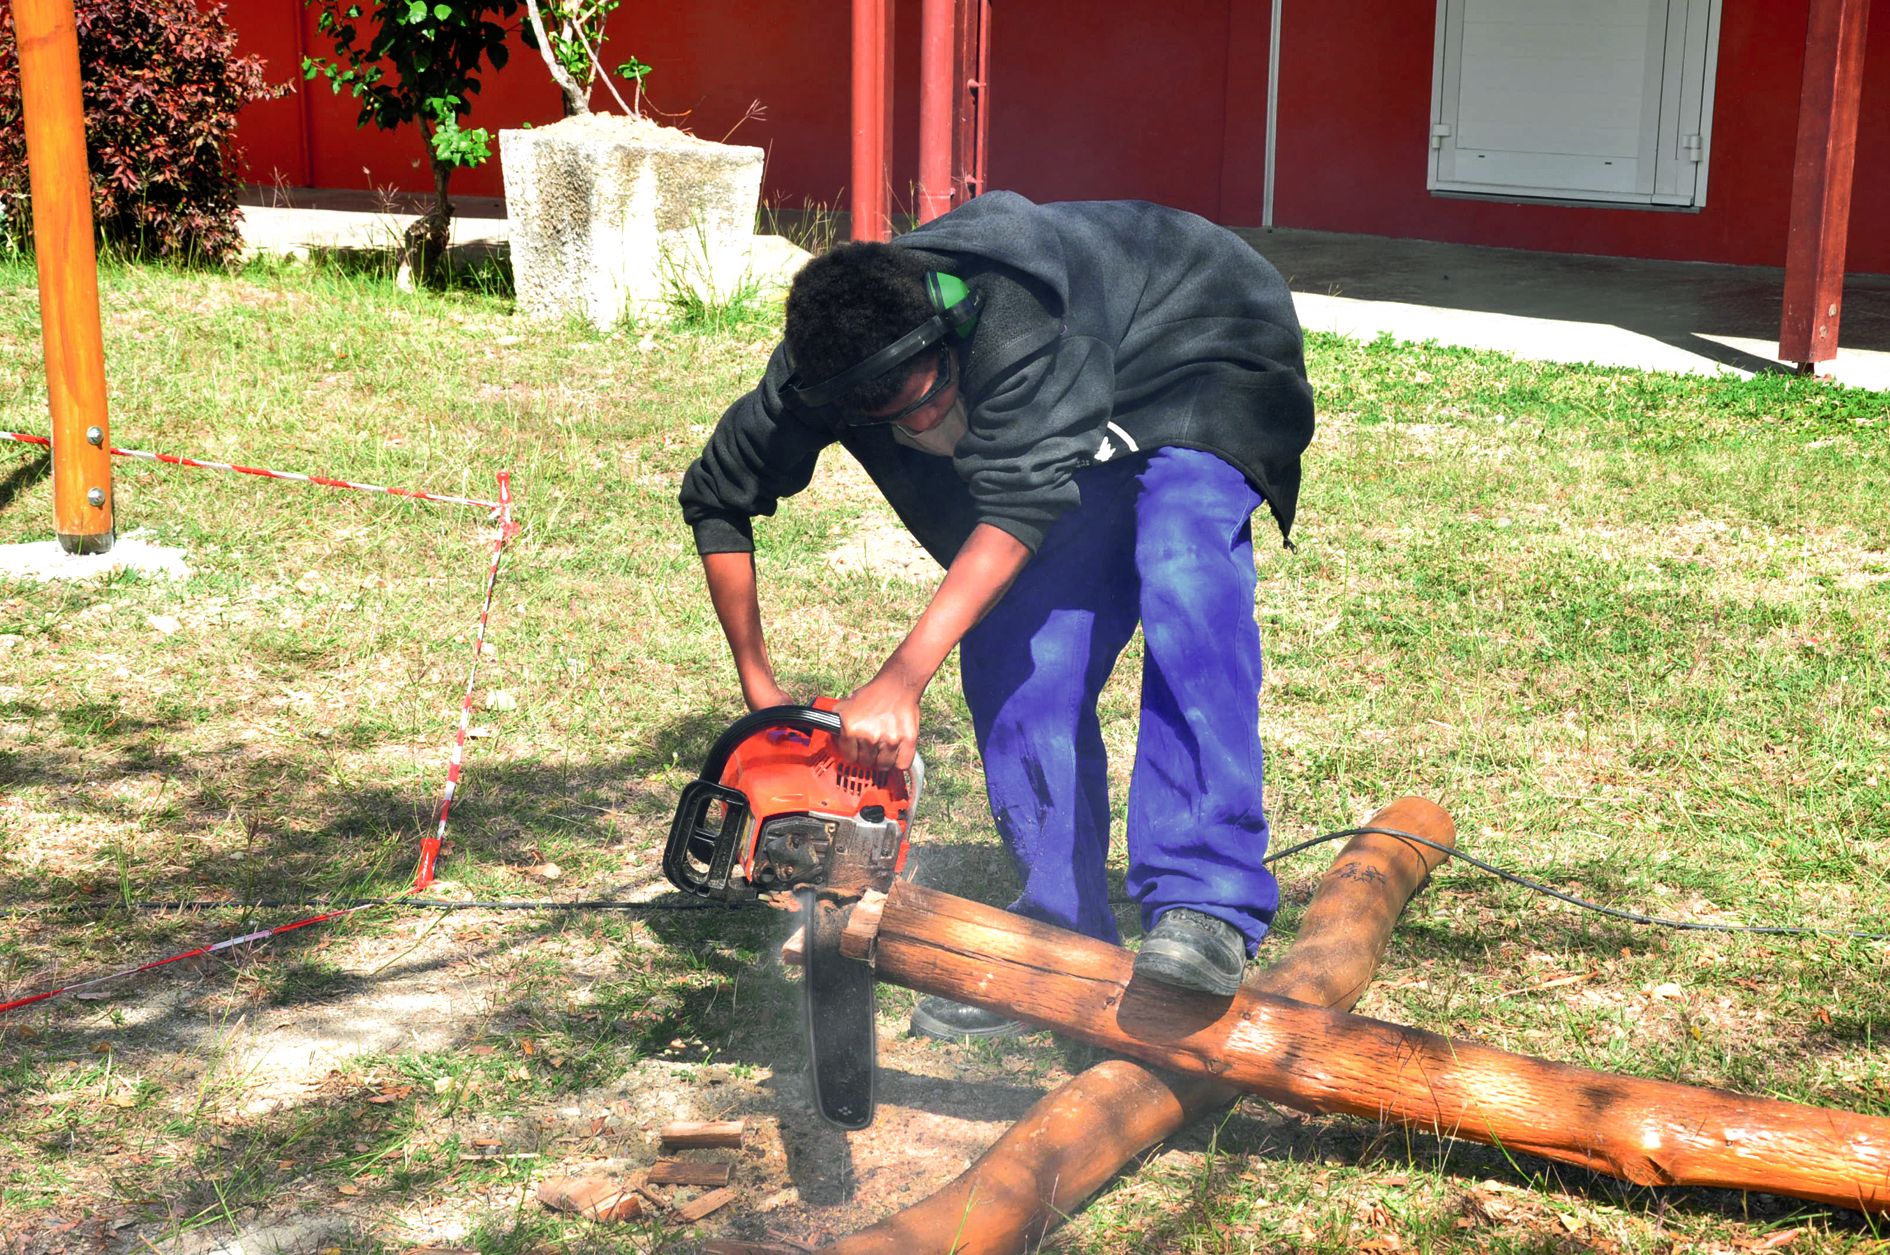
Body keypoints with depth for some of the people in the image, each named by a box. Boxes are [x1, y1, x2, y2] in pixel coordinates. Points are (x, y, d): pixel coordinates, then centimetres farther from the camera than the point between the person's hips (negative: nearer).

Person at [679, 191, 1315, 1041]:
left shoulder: (1011, 314, -41)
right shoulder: (819, 372, -20)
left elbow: (1023, 498, -47)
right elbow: (716, 501, -6)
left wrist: (900, 681, -53)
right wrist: (759, 694, -7)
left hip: (1200, 362, -6)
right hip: (1084, 428, 6)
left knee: (1183, 585, -32)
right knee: (1014, 653, -8)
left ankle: (1206, 912, -36)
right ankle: (1063, 936, 1)